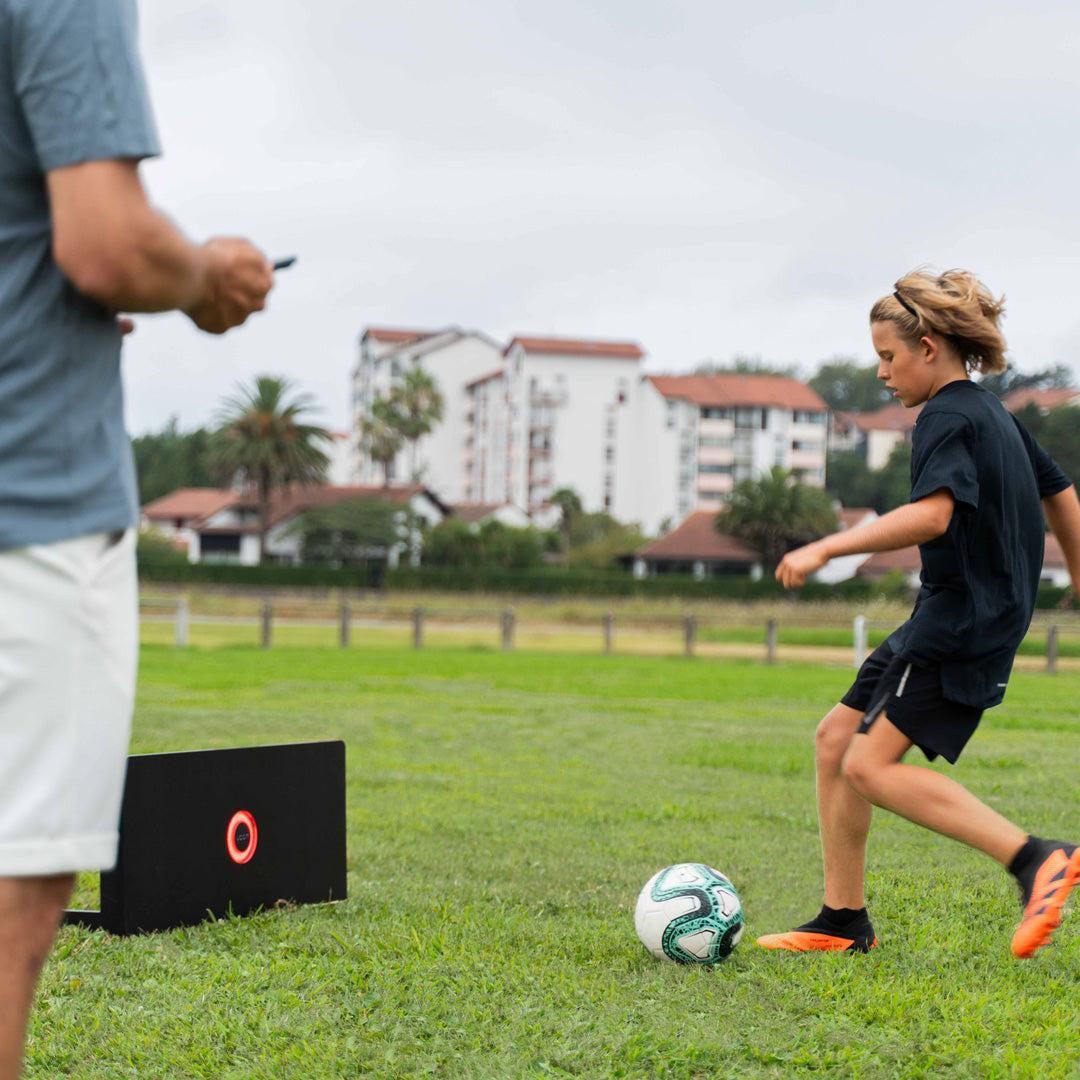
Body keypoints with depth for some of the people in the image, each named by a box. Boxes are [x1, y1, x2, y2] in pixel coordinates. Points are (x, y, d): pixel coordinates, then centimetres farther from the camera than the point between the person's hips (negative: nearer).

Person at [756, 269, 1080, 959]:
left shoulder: (948, 418, -13)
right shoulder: (992, 413, 17)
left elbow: (933, 513, -31)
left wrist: (826, 548, -34)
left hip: (962, 629, -10)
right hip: (943, 621, 10)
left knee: (871, 766, -18)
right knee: (836, 739, 10)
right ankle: (844, 922, 14)